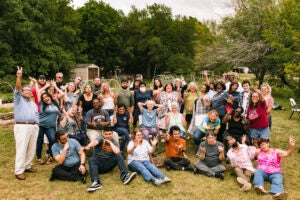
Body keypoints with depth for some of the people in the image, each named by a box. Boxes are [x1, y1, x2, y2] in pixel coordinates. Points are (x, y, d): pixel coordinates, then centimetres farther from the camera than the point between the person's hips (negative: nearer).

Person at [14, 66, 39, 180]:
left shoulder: (33, 104, 25)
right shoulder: (18, 99, 7)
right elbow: (17, 89, -11)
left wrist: (37, 125, 10)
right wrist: (19, 77, -26)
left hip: (34, 127, 6)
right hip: (22, 127, -6)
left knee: (32, 148, 8)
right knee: (21, 149, -8)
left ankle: (27, 166, 22)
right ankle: (19, 171, -3)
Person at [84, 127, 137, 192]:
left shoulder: (115, 142, 2)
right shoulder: (100, 139, -5)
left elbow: (117, 152, -20)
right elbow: (95, 142, -31)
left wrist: (110, 142, -13)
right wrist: (88, 146, -53)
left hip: (108, 164, 1)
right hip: (98, 163, -1)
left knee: (119, 155, -21)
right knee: (91, 160, -30)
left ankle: (125, 176, -36)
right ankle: (96, 182, -46)